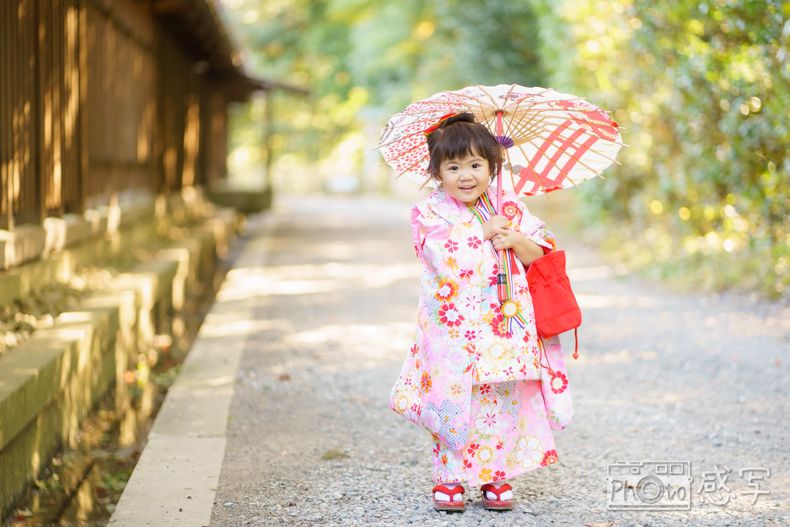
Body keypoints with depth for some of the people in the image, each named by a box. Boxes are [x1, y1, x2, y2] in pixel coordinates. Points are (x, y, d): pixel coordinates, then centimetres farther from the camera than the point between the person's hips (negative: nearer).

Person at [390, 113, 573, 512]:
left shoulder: (508, 208, 9)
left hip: (505, 325, 3)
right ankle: (449, 478, 10)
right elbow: (445, 257, -12)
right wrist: (484, 232, -11)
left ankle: (497, 476, 15)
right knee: (453, 400, -4)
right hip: (453, 326, -3)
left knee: (505, 401, 3)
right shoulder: (431, 212, 0)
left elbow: (540, 254, 8)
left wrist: (514, 239, -10)